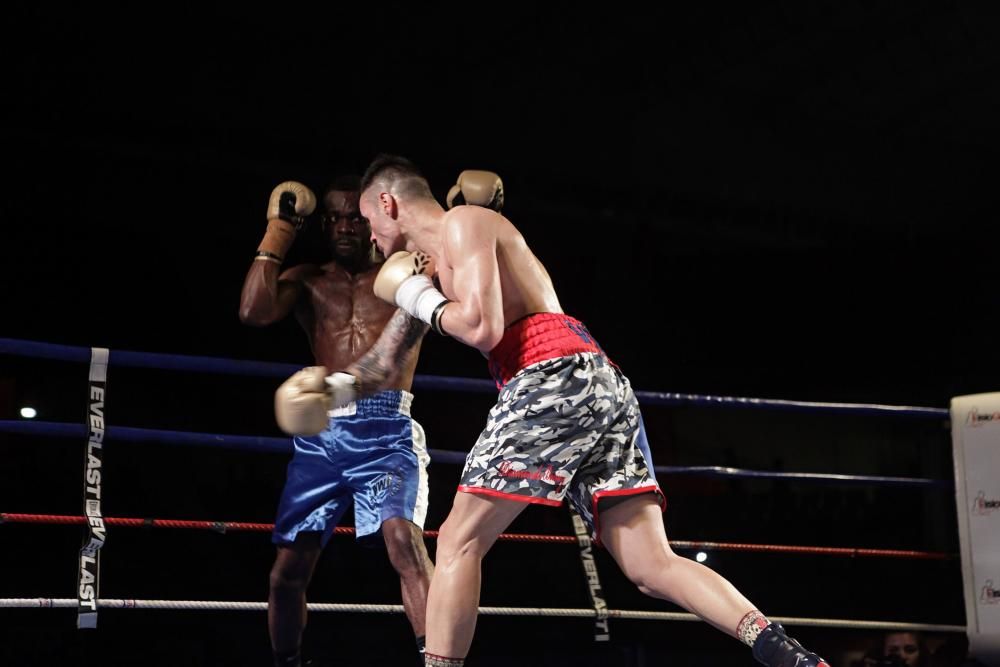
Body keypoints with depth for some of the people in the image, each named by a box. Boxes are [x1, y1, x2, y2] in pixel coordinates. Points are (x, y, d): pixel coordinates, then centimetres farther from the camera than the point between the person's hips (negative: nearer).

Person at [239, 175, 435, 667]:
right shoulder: (307, 280, 16)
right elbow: (254, 311, -3)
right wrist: (279, 230, 2)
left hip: (386, 428, -3)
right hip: (322, 433, 3)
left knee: (403, 539, -26)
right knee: (289, 567, 2)